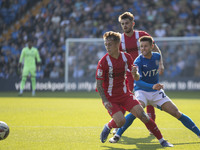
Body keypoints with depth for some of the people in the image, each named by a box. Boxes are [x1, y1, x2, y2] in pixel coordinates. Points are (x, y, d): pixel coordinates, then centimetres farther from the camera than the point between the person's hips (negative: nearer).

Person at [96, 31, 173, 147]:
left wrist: (135, 74, -21)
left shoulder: (126, 57, -4)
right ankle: (108, 127, 13)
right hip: (110, 98, -3)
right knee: (120, 121, -22)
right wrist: (105, 101, -24)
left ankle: (162, 140, -1)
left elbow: (137, 79, 3)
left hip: (125, 94, 3)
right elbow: (99, 85, -13)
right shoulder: (103, 62, -15)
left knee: (142, 115, -10)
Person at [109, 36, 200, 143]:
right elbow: (137, 81, -26)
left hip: (157, 92, 4)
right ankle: (117, 135, -23)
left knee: (176, 113, -2)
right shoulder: (138, 62, -17)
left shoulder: (157, 56, 0)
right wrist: (152, 86, -40)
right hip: (142, 91, -4)